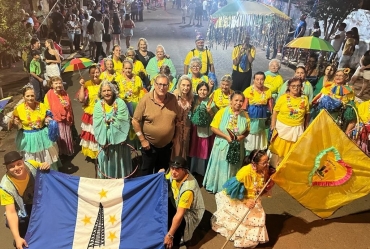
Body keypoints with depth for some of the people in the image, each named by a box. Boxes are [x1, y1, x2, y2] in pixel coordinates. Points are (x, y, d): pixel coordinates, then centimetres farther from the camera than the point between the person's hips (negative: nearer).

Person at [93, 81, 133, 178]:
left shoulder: (120, 103, -8)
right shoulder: (98, 105, -1)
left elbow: (124, 122, -13)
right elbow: (97, 123, -7)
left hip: (118, 138, -1)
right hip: (105, 139, 2)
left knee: (119, 161, 10)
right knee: (106, 161, 11)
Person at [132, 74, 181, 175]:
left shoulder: (173, 98, -6)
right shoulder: (145, 99, -16)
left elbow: (178, 118, 5)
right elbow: (135, 121, -13)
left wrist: (174, 135, 3)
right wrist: (142, 140, -12)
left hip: (167, 144, 3)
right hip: (150, 144, -3)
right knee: (147, 171, 15)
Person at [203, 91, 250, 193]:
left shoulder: (245, 115, -2)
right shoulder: (222, 112, -11)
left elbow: (247, 131, 6)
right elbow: (213, 127, -11)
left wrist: (242, 136, -15)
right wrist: (226, 136, -19)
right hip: (222, 145, -2)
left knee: (233, 168, 13)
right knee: (219, 166, 9)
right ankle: (214, 186, 28)